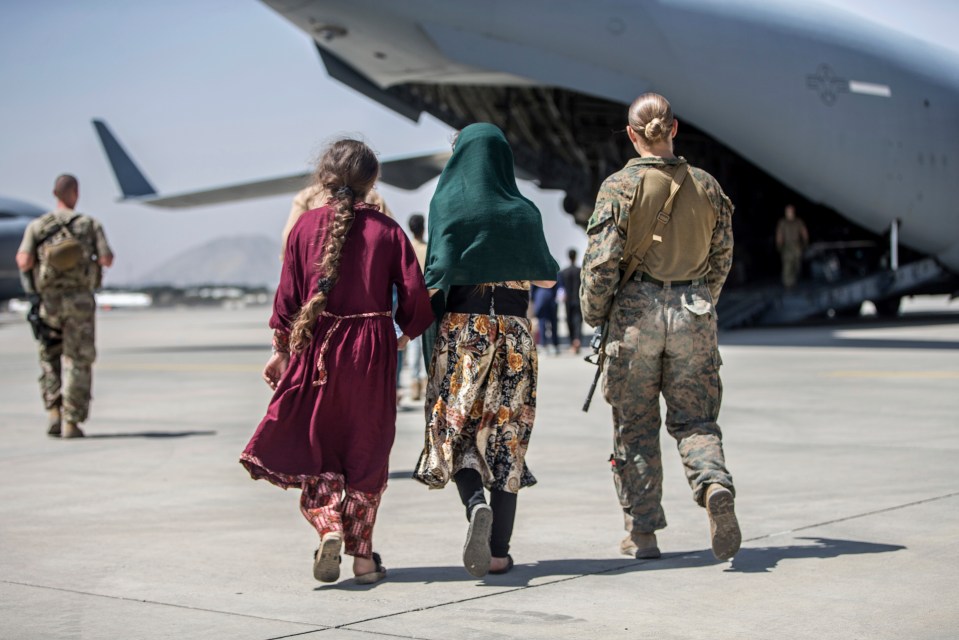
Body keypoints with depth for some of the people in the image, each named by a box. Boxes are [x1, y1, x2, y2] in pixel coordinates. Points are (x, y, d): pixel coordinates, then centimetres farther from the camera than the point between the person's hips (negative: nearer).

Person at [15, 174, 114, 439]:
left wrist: (23, 261, 12)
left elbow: (24, 261, -11)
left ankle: (54, 413, 2)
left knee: (50, 359, 17)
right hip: (80, 300, -1)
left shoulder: (37, 226, 2)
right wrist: (105, 253, 14)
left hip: (48, 300, 1)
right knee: (78, 362, 5)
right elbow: (107, 260, -9)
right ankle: (71, 422, 0)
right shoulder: (90, 224, 0)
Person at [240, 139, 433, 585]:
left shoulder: (306, 226, -1)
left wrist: (281, 349, 9)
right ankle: (362, 555, 11)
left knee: (314, 447, 12)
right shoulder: (387, 230, -2)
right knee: (366, 448, 10)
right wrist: (406, 333, 14)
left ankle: (329, 527, -11)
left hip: (316, 347, 0)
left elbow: (288, 294, 0)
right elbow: (414, 293, -5)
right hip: (371, 350, 0)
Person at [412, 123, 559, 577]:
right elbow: (546, 278, 7)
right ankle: (499, 550, 5)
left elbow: (437, 277, -11)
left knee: (457, 427, 9)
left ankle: (476, 503, -20)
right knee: (506, 434, 5)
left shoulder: (446, 204, -3)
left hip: (459, 327, -1)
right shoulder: (523, 212, 3)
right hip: (512, 330, 1)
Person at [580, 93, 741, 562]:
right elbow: (721, 259, 12)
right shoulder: (706, 186, 6)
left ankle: (642, 532, 12)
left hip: (636, 311, -2)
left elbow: (601, 260, -10)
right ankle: (715, 484, -20)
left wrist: (594, 315, 4)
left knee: (635, 426, 8)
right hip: (695, 312, 3)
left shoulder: (621, 186, -6)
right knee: (694, 417, 10)